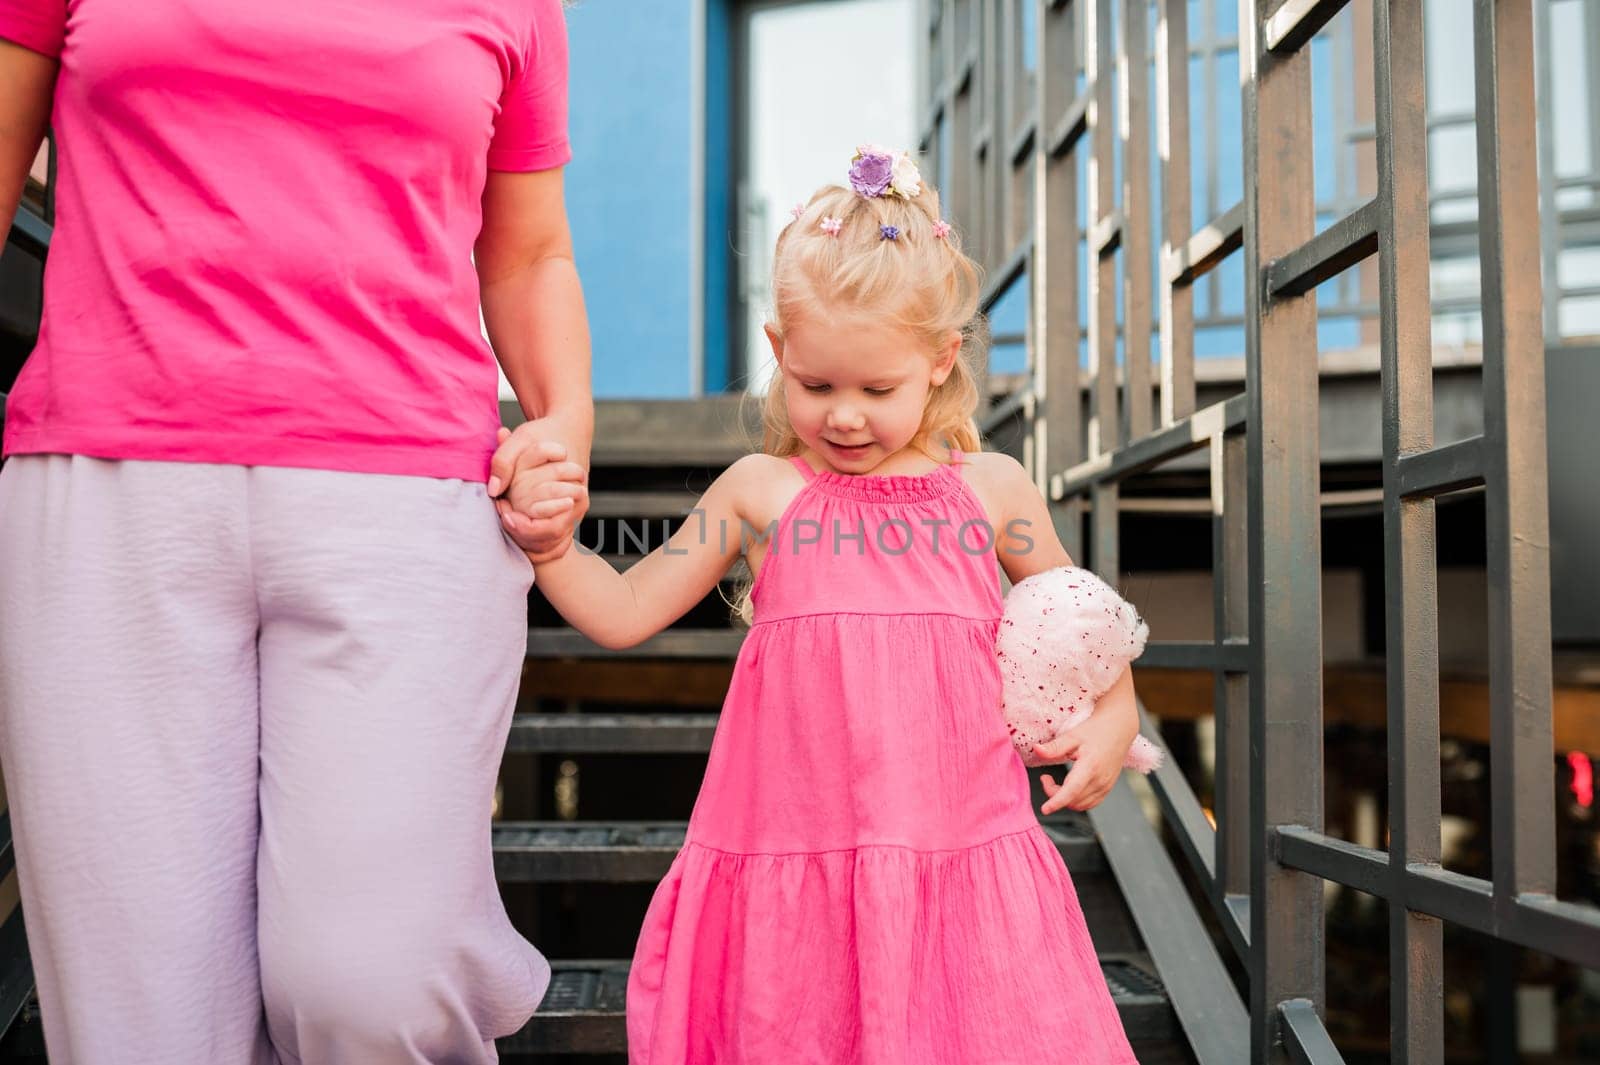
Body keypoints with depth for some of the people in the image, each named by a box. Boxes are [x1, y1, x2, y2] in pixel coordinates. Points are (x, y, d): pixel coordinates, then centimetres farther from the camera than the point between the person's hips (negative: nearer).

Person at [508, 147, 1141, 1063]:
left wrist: (1115, 718, 10)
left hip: (958, 844, 1)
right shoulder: (760, 491, 7)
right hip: (788, 859, 0)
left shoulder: (991, 489, 9)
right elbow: (623, 613, 11)